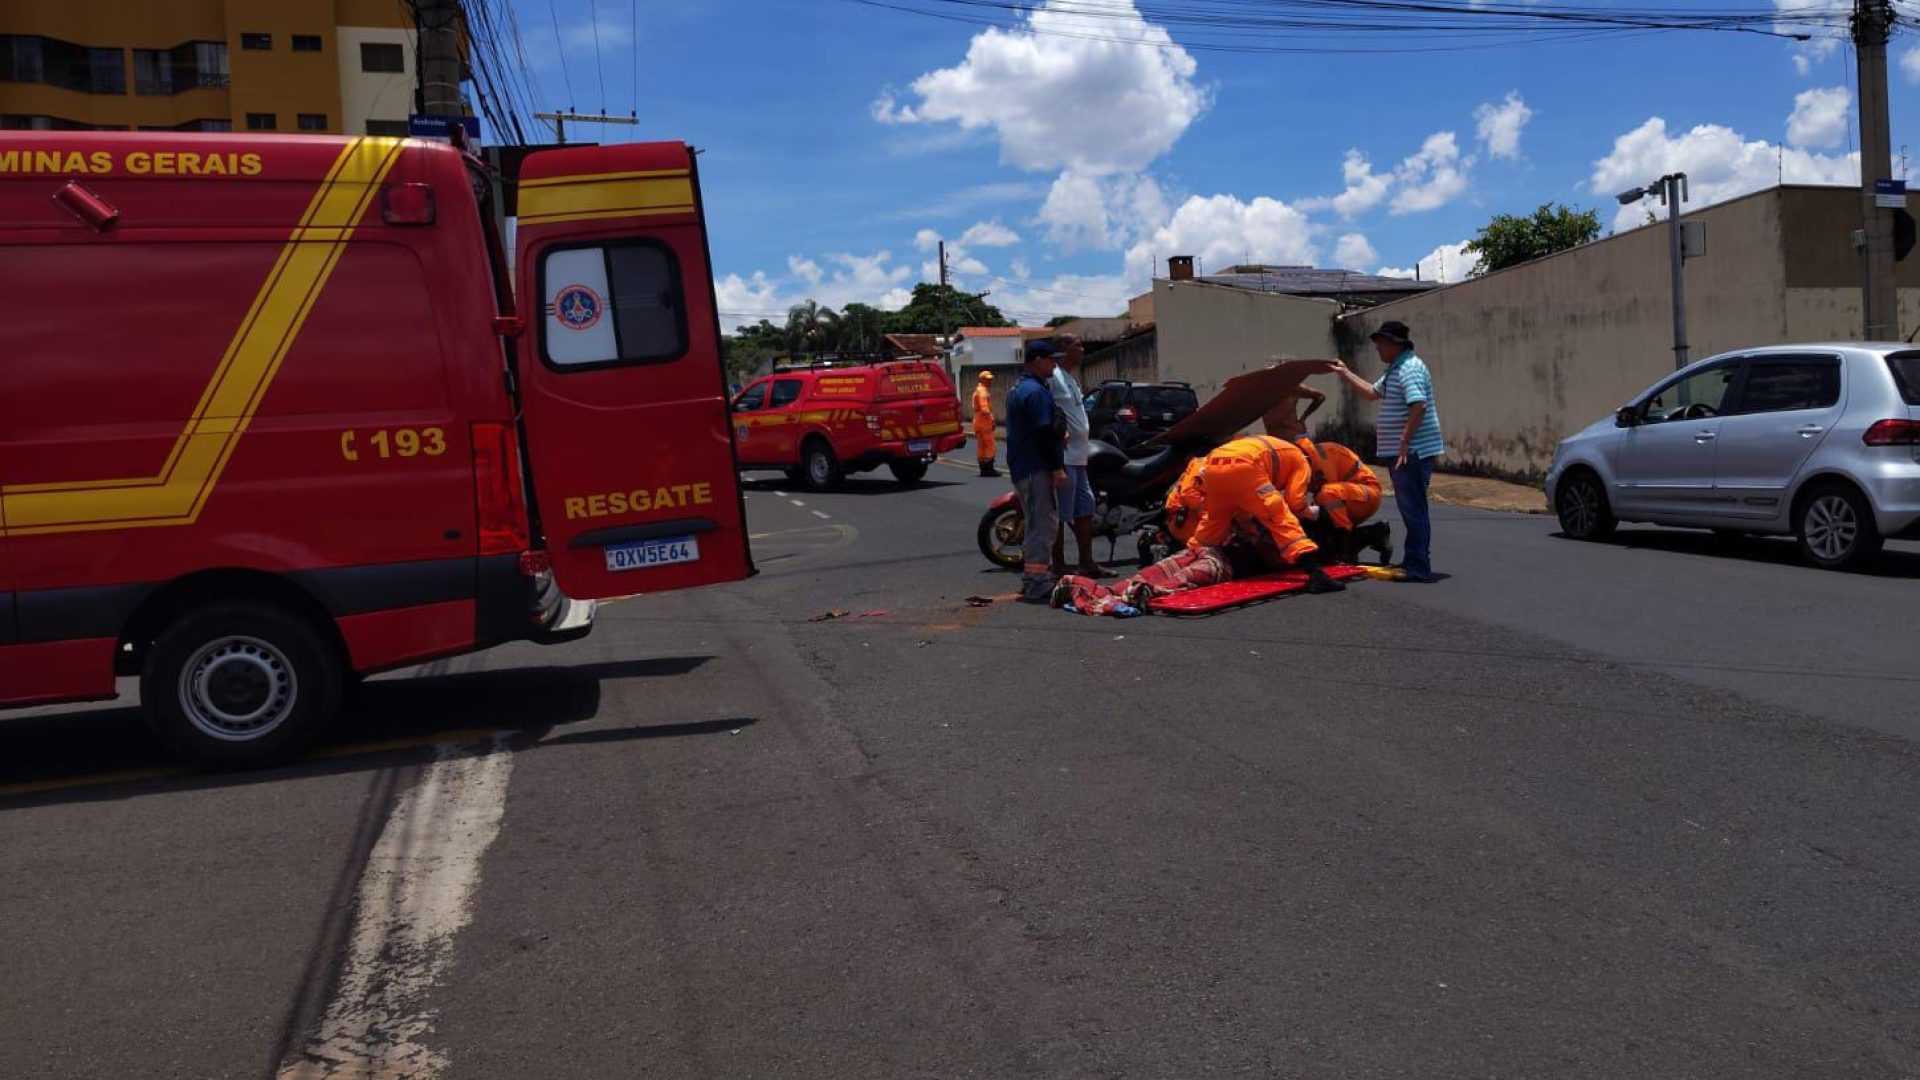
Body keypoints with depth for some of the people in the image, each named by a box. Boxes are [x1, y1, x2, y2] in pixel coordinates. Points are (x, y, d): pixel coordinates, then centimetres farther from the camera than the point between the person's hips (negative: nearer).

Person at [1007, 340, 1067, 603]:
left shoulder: (1018, 388, 18)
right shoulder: (1036, 391, -16)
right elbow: (1043, 432, -20)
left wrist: (1057, 436, 15)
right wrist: (1057, 467, -19)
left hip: (1022, 466, 11)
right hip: (1037, 467, -11)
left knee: (1037, 524, 17)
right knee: (1044, 524, -9)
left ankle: (1031, 581, 23)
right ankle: (1037, 586, -9)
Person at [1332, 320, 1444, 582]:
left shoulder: (1409, 368, -15)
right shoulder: (1395, 370, 18)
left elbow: (1419, 405, -27)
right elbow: (1372, 393, 33)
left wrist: (1404, 440, -28)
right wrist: (1346, 374, 33)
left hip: (1412, 452, -11)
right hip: (1403, 452, 11)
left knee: (1413, 509, -8)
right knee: (1411, 509, 15)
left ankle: (1418, 567, -6)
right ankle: (1415, 563, 22)